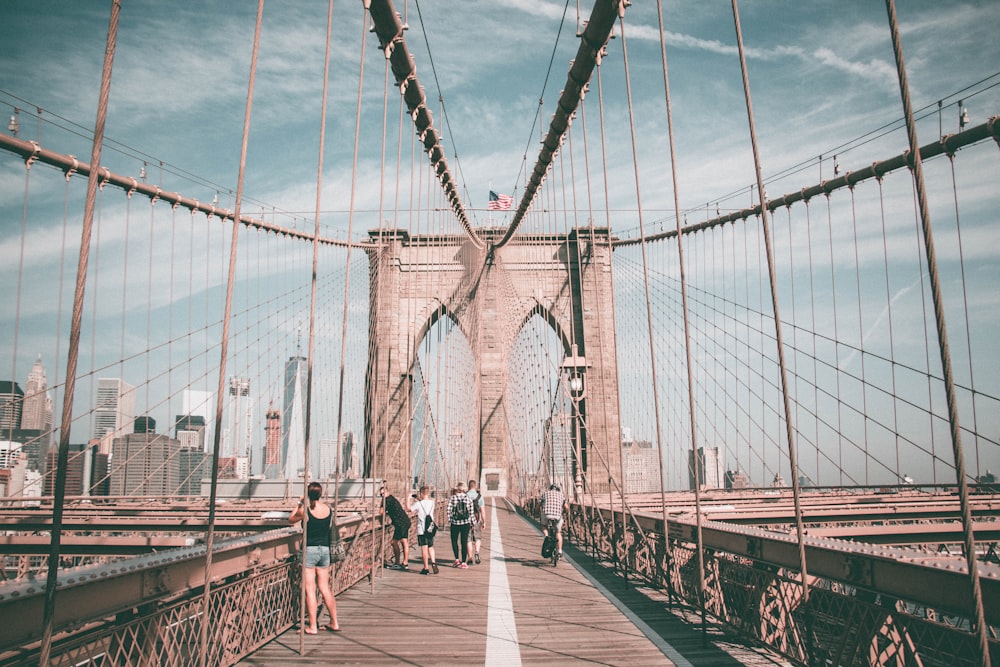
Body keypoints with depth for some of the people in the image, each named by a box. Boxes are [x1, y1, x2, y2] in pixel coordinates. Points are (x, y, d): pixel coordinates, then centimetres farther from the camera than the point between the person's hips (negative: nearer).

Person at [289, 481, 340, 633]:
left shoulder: (305, 510, -12)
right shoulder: (329, 509, -1)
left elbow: (290, 519, 6)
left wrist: (299, 503, 13)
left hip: (309, 550, -4)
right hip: (325, 549, 5)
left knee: (309, 589, 2)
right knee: (325, 588, 13)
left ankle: (312, 627, 4)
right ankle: (334, 623, 17)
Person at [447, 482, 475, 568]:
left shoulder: (452, 498, -5)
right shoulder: (468, 499, -1)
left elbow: (449, 510, -8)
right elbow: (471, 512, 1)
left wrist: (449, 520, 6)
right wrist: (472, 522, 12)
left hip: (455, 523, -1)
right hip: (466, 523, 1)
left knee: (454, 541, 16)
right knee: (464, 542, 8)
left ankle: (457, 559, 5)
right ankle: (463, 562, 7)